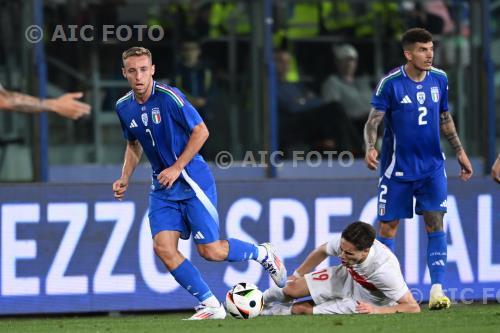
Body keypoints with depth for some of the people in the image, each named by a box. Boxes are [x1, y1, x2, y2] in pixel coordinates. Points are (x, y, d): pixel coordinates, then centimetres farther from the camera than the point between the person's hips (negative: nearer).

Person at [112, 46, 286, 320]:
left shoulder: (169, 97, -17)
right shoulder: (124, 107, 3)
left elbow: (201, 131, -13)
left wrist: (177, 168, -16)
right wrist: (125, 178, 7)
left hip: (192, 180, -6)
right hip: (162, 188, 6)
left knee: (209, 251, -6)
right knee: (162, 247, -11)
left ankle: (262, 254, 24)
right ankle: (210, 306, -1)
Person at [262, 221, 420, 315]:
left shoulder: (384, 270, -44)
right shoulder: (344, 242, -28)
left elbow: (413, 307, -38)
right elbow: (322, 251, -1)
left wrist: (376, 310, -47)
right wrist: (297, 275, 8)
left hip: (361, 303, -4)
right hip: (347, 277, 4)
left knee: (301, 309, -11)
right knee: (292, 289, -8)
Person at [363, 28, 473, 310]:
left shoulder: (439, 79, 2)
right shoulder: (391, 83, -12)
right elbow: (373, 120, -12)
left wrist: (460, 152, 15)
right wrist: (370, 148, -30)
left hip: (432, 166, 3)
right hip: (397, 167, -3)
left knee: (435, 222, -7)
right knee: (388, 225, 3)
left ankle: (438, 288, -9)